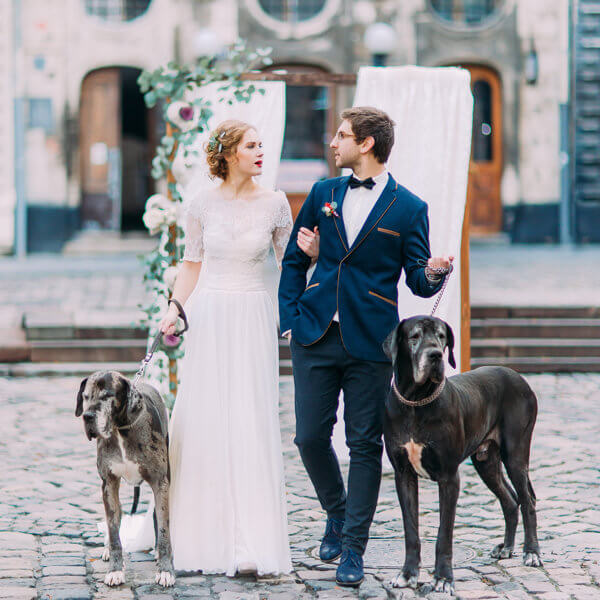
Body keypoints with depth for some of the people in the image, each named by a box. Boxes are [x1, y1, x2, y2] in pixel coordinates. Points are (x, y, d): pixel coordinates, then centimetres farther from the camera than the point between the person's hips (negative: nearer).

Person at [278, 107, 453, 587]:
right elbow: (294, 260, 15)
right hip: (316, 336, 3)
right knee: (310, 437, 4)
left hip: (370, 343, -3)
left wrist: (433, 274, -23)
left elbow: (418, 281, 0)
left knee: (365, 445, 0)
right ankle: (337, 514, 30)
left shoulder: (408, 208, -1)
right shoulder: (323, 194, 10)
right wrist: (290, 317, 5)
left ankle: (353, 548, 7)